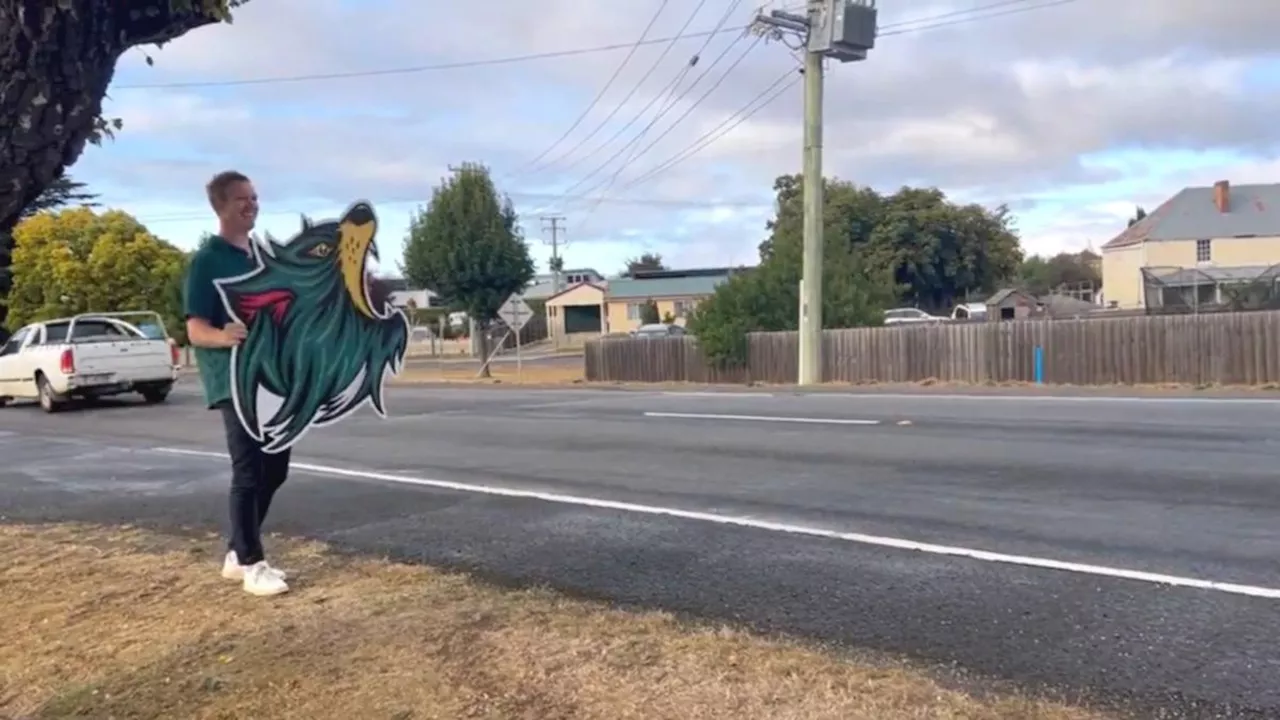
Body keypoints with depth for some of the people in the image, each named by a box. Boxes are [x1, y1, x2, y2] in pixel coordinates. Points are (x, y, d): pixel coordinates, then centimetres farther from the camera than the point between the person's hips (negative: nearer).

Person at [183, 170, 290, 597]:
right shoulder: (208, 261, -8)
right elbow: (196, 331, -14)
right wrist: (225, 336, -35)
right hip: (235, 382, -8)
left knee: (274, 469, 10)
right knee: (248, 472, -7)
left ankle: (238, 554, 22)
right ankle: (251, 563, 2)